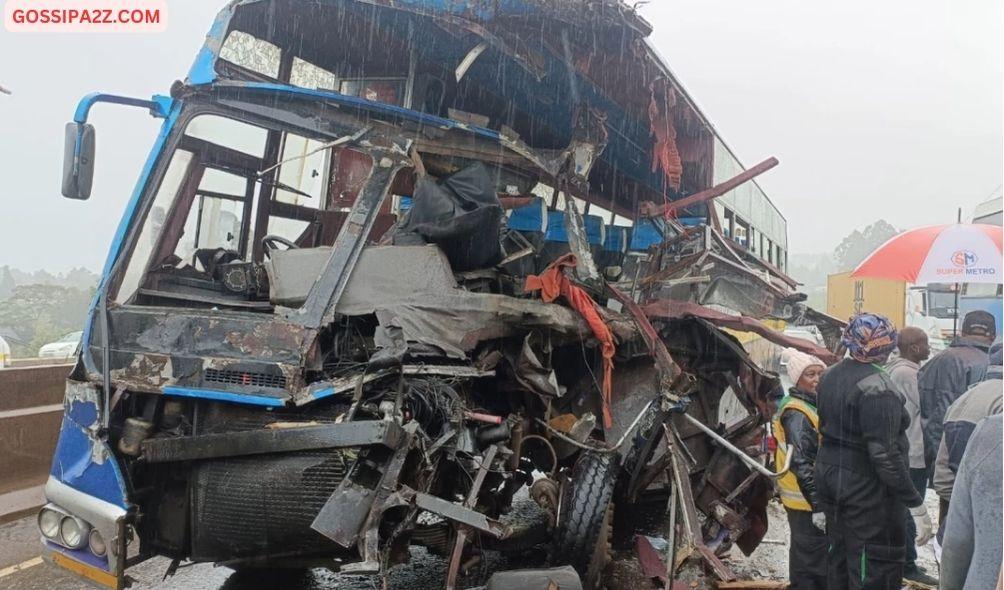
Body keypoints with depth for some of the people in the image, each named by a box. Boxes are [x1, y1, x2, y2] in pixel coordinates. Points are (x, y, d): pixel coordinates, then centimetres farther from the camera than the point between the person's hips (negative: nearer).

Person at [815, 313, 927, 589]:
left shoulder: (830, 375, 6)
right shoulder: (877, 386, -22)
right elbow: (884, 452, -24)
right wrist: (914, 501, -18)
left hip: (829, 474, 9)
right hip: (866, 485, -8)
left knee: (839, 554, 20)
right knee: (875, 566, 3)